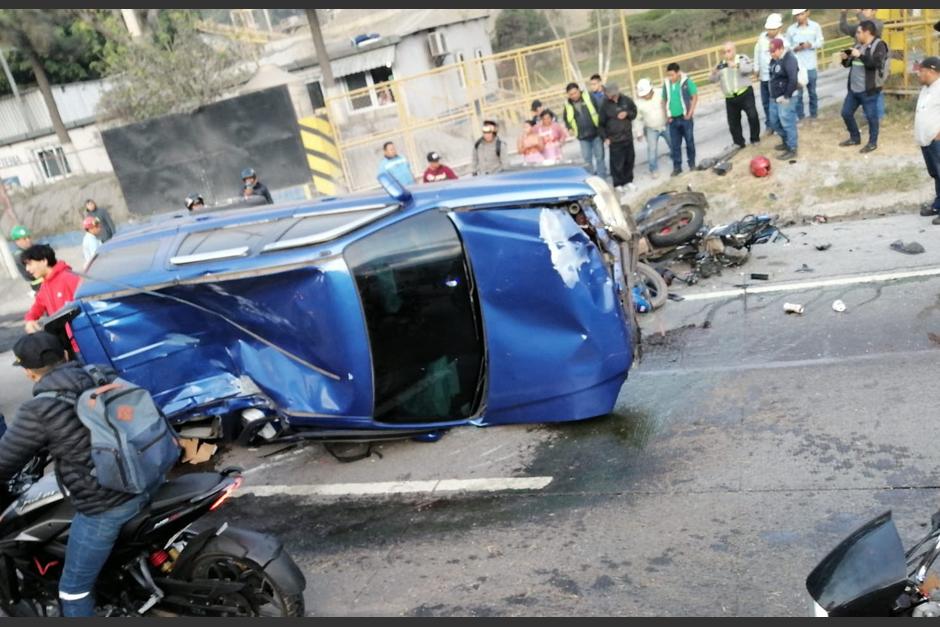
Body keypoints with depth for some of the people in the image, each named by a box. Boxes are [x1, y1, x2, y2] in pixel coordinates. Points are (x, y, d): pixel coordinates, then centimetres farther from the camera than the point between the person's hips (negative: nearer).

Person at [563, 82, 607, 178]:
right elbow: (566, 119, 17)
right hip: (583, 136, 2)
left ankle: (602, 177, 11)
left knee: (599, 156, 3)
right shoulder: (567, 105, 1)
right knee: (587, 158, 7)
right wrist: (570, 128, 0)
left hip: (596, 133, -2)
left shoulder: (588, 97, -5)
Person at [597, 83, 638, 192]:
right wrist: (605, 137, -8)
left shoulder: (626, 100, -3)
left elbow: (634, 112, 11)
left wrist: (627, 114, -11)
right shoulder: (605, 104, -10)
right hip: (614, 138, -4)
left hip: (628, 136, 4)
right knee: (617, 162, -4)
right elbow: (602, 123, -4)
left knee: (629, 159, 12)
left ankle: (628, 181, 28)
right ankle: (618, 184, 10)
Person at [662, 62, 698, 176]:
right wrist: (667, 116, 2)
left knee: (689, 142, 9)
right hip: (673, 119, 3)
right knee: (674, 145, 6)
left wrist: (690, 113, -12)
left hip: (685, 118, -3)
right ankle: (677, 167, 14)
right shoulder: (666, 84, 3)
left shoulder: (687, 82, -9)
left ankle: (692, 163, 23)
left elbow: (695, 97, -7)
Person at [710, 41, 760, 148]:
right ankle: (739, 143, 23)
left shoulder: (742, 58, 1)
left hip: (745, 94, -4)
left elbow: (750, 68, -18)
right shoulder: (721, 64, 12)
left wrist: (737, 65, -35)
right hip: (730, 99, 4)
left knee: (752, 116, -12)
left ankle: (755, 139, 7)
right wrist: (714, 73, -18)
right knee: (733, 122, 8)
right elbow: (714, 80, 5)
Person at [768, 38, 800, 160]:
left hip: (785, 98, -10)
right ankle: (786, 142, 39)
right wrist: (772, 94, 15)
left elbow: (793, 80, -25)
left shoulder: (789, 59, -19)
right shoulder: (774, 59, 9)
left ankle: (792, 149, 6)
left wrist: (787, 96, -21)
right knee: (774, 122, 20)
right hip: (774, 97, 10)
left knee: (787, 124, -4)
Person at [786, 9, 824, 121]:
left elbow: (820, 43, 1)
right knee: (797, 93, -1)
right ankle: (800, 117, 8)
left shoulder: (815, 26, 1)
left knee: (812, 92, 12)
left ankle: (814, 115, 23)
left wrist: (810, 45, -18)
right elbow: (787, 47, 4)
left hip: (811, 65, 1)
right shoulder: (791, 29, 1)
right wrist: (795, 48, -16)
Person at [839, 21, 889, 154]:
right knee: (846, 113, 13)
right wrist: (845, 58, 0)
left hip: (869, 90, -8)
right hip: (853, 89, 8)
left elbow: (876, 63, -23)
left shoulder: (879, 45, -9)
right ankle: (855, 138, 30)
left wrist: (860, 55, -25)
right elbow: (848, 64, 21)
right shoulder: (858, 45, 13)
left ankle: (872, 143, 14)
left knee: (871, 116, 1)